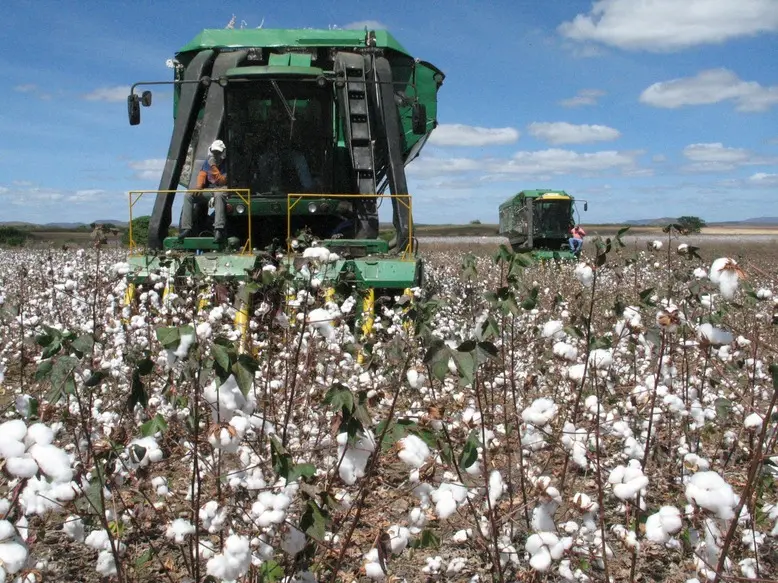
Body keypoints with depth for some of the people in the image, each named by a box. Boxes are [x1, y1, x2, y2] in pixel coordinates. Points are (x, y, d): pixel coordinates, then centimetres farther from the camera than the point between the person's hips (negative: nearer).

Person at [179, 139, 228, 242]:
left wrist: (213, 167, -22)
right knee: (188, 195, -15)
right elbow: (202, 175, 8)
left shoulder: (226, 164, -4)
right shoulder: (207, 162, 14)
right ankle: (186, 228, -19)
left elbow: (222, 181, -15)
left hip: (221, 188, -6)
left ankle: (219, 229, -51)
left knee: (218, 195, -43)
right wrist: (199, 187, -12)